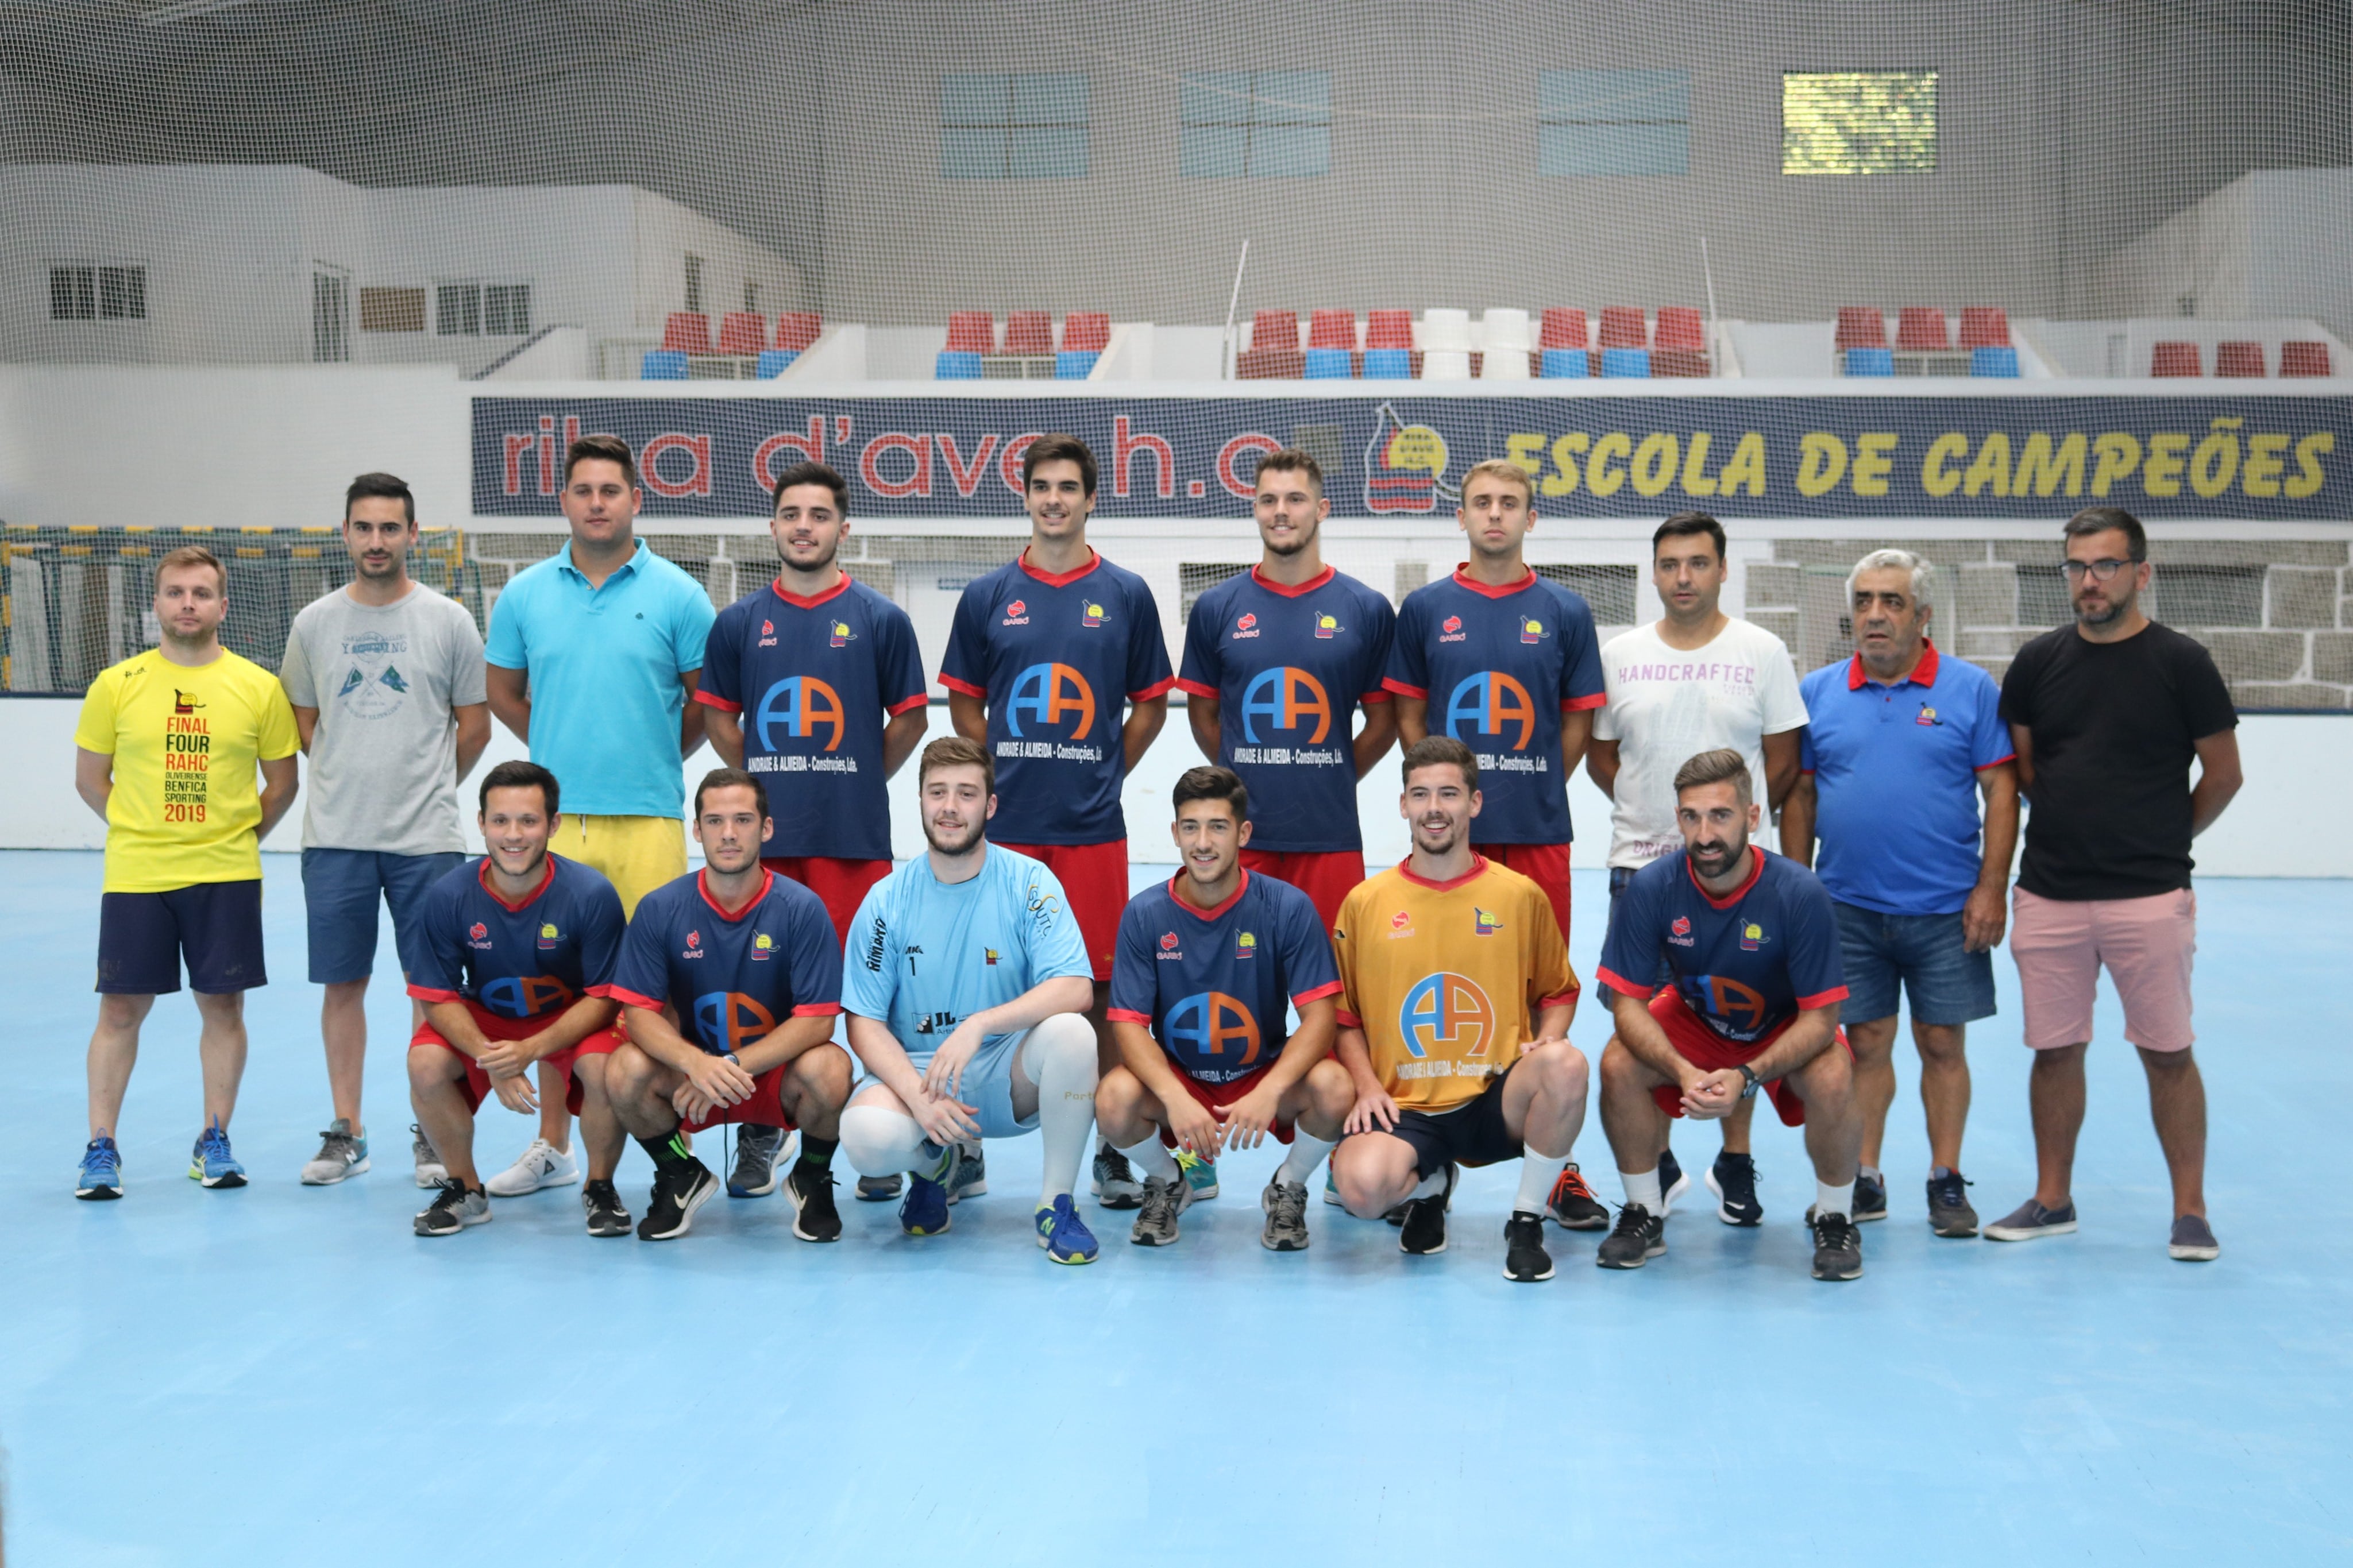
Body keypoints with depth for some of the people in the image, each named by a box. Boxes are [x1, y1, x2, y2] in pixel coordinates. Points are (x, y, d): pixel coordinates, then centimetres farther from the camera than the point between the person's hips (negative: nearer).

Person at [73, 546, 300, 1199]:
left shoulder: (259, 687, 1)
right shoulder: (116, 685, 1)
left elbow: (282, 780, 9)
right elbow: (90, 779, 9)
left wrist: (241, 838, 4)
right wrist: (140, 830, 4)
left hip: (227, 876, 0)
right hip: (134, 876, 0)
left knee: (223, 1004, 5)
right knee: (121, 1008, 2)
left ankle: (215, 1142, 18)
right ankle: (100, 1149, 12)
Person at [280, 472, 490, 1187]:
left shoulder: (448, 621, 0)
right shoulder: (314, 623, 5)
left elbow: (474, 727, 6)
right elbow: (305, 724, 15)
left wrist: (426, 787, 8)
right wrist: (354, 781, 10)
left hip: (426, 838, -2)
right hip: (335, 837, 2)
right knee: (342, 985, 7)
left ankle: (434, 1135, 12)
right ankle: (346, 1133, 16)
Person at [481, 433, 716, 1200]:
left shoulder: (676, 595, -1)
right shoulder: (526, 594, 8)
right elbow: (502, 691, 19)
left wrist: (657, 757, 8)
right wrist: (562, 749, 14)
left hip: (648, 819, -3)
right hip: (553, 818, 3)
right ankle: (553, 1144, 18)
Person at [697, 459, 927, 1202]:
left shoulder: (879, 619, 2)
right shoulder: (739, 621, 7)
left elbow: (909, 719, 7)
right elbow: (718, 715, 16)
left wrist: (859, 778, 7)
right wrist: (762, 779, 10)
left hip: (855, 834, -2)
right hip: (764, 834, 2)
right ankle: (759, 1134, 18)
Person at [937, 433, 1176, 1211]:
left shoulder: (1126, 595, 4)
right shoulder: (987, 597, 6)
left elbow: (1152, 704, 10)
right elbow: (964, 703, 12)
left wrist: (1102, 773, 3)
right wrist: (1004, 774, 4)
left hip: (1092, 827, -1)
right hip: (1005, 826, 1)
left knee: (1100, 985, 2)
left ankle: (1112, 1148, 10)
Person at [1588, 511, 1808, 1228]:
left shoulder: (1763, 652, 2)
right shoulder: (1620, 655, 6)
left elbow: (1783, 762, 4)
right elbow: (1601, 755, 12)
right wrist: (1653, 812, 4)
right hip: (1639, 862, 1)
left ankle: (1735, 1168, 16)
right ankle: (1654, 1167, 17)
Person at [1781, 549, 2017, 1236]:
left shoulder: (1972, 689, 0)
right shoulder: (1817, 692, 6)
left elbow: (2001, 792, -2)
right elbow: (1799, 796, 9)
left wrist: (1991, 889, -8)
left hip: (1947, 909, -1)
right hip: (1848, 907, 2)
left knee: (1943, 1044, 4)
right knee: (1865, 1044, 7)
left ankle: (1947, 1182, 14)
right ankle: (1864, 1182, 16)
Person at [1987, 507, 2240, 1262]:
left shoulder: (2180, 662, -4)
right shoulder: (2039, 661, 5)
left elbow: (2222, 775, 3)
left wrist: (2165, 838, 10)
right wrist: (2072, 824, 10)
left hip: (2149, 897, -3)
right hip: (2048, 895, 3)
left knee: (2167, 1053, 2)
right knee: (2055, 1050, 9)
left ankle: (2190, 1210, 12)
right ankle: (2052, 1200, 21)